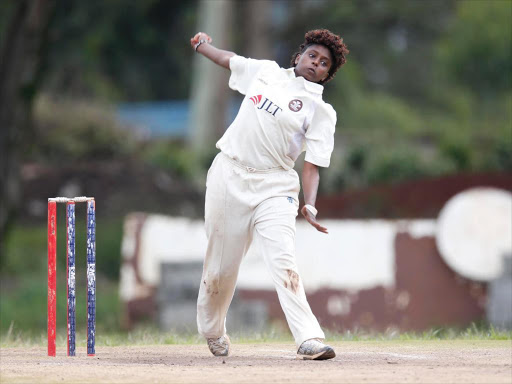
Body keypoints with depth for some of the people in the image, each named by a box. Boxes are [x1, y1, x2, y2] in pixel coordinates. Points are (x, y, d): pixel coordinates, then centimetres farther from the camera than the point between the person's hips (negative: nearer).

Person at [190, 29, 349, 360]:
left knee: (283, 260, -20)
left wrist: (310, 206, -22)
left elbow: (312, 166, -6)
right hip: (229, 174, 3)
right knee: (221, 265, 6)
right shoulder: (266, 72, 11)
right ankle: (212, 330, 30)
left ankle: (310, 339, -28)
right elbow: (228, 59, 31)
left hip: (274, 186, -3)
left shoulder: (321, 111, 1)